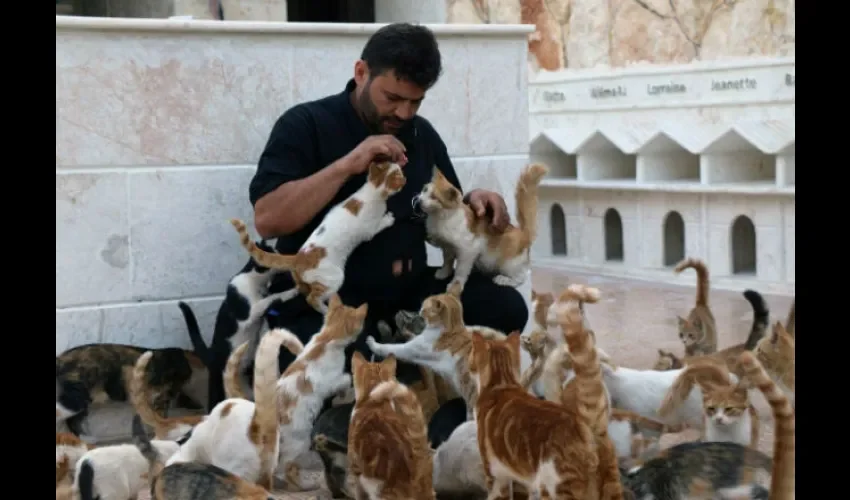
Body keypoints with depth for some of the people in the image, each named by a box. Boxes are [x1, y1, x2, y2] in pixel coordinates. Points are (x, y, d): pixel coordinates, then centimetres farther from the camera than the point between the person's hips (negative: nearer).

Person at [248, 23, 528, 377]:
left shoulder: (422, 135, 13)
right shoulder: (306, 125, -5)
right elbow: (267, 221, -16)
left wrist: (473, 203, -1)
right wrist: (347, 164, -21)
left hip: (407, 292, 6)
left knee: (505, 307, -14)